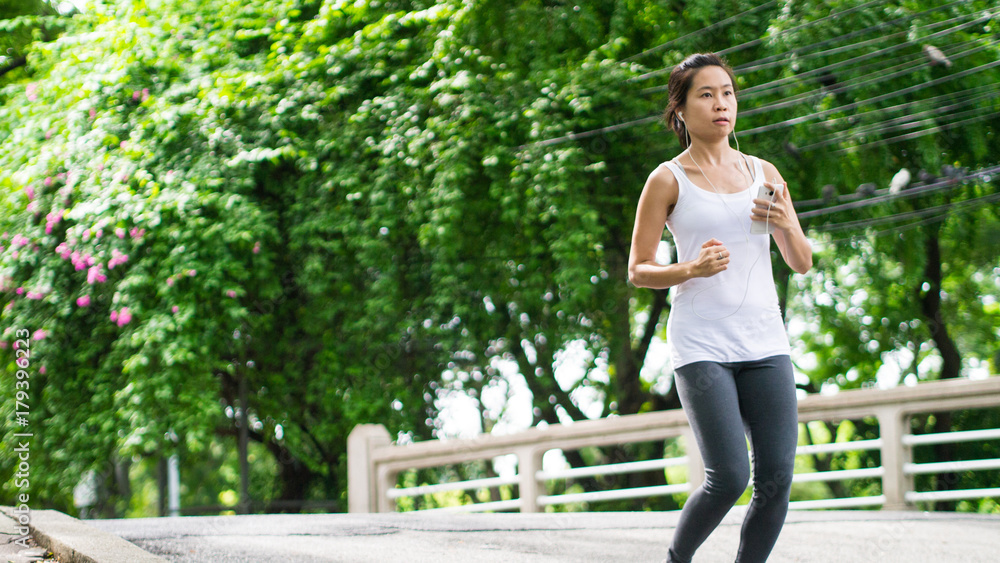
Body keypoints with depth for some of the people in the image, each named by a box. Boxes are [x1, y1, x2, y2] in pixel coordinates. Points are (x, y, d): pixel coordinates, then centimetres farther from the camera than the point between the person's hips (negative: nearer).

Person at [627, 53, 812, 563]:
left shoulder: (763, 173, 12)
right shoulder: (667, 181, 1)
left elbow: (802, 263, 14)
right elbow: (637, 271, 1)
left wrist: (787, 225, -8)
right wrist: (692, 268, -17)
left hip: (765, 343, 4)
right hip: (701, 346, -4)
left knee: (776, 479, -6)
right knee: (729, 479, -14)